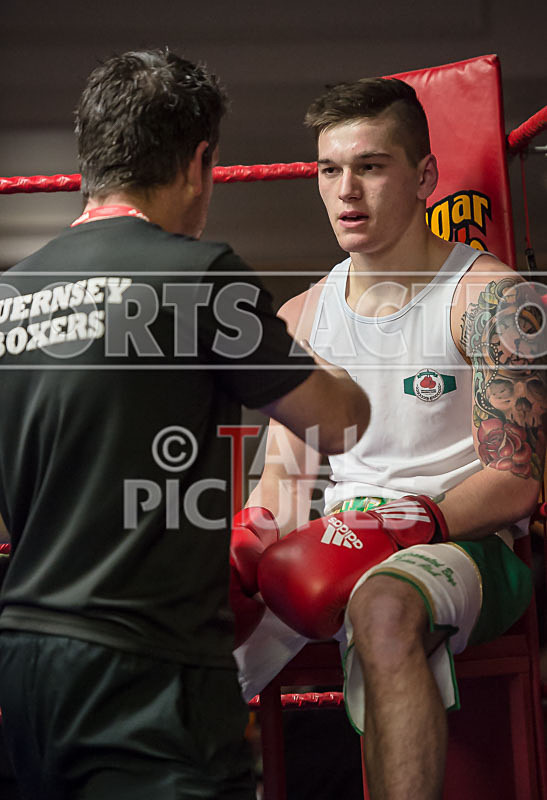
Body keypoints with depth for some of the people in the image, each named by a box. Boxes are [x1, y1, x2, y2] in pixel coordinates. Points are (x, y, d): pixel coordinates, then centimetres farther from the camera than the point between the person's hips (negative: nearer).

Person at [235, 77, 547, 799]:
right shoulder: (298, 319, 12)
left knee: (382, 605, -39)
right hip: (337, 549, 5)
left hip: (468, 543, -4)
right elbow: (285, 477, 14)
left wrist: (404, 523, -24)